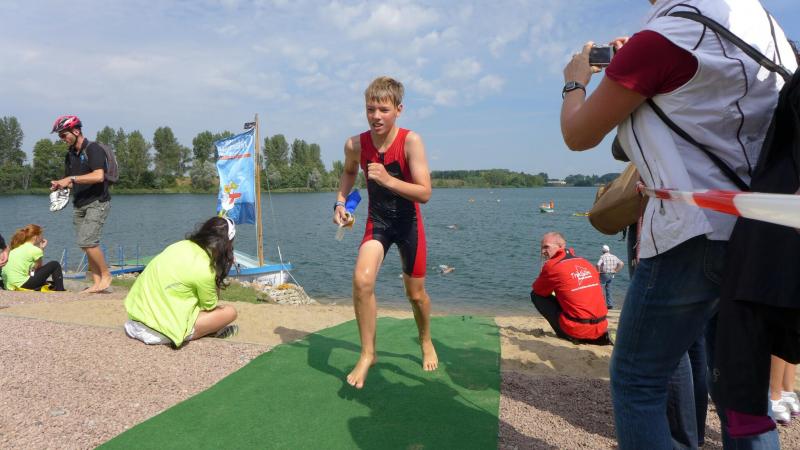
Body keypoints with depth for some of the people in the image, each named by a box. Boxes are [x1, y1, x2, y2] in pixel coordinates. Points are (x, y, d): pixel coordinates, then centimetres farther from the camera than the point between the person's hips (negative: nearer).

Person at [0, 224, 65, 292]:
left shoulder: (14, 247, 13)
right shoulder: (35, 250, -10)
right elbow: (39, 268, 6)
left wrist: (41, 249, 16)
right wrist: (41, 249, 12)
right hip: (21, 285, -9)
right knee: (55, 265, 2)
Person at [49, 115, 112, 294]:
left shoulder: (93, 149, -10)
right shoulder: (70, 154, 15)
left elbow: (98, 176, -23)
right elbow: (71, 181, 22)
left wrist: (72, 179, -20)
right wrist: (59, 184, 1)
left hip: (97, 203, -8)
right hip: (80, 205, 8)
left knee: (87, 241, -17)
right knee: (86, 244, 5)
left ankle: (106, 274, -1)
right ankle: (97, 283, 9)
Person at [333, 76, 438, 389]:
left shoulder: (411, 141, -21)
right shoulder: (355, 145, -12)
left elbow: (424, 193, -26)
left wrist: (387, 179, -38)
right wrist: (340, 202, -2)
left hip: (408, 222, -1)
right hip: (377, 222, 2)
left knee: (416, 294, 10)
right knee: (362, 280, -23)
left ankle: (426, 342, 42)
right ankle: (367, 353, -3)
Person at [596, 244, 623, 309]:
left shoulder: (602, 256, -10)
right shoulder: (614, 257, 7)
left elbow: (598, 265, -24)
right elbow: (622, 264, 9)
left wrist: (599, 272, -9)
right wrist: (616, 271, 10)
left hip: (604, 274, -6)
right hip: (611, 275, 6)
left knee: (602, 290, 2)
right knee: (608, 290, 16)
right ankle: (610, 304, 13)